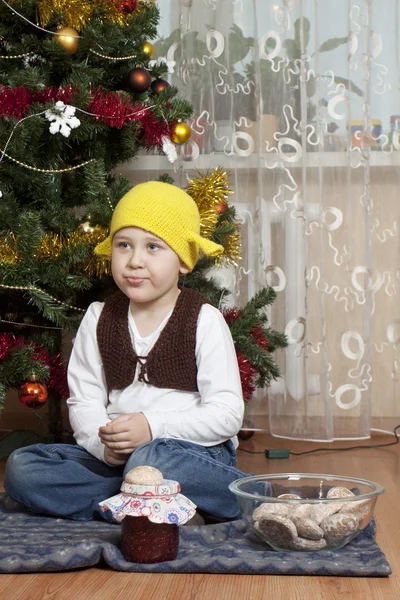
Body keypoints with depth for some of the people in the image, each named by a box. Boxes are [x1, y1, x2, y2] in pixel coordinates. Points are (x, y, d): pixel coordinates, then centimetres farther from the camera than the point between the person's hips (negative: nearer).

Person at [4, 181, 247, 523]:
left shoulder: (204, 321, -3)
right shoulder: (99, 319, 10)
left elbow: (227, 413, -9)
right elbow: (83, 401, 6)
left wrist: (153, 427, -22)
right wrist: (104, 444, -16)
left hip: (197, 451, -5)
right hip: (114, 458, 6)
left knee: (149, 459, -39)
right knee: (22, 467, -15)